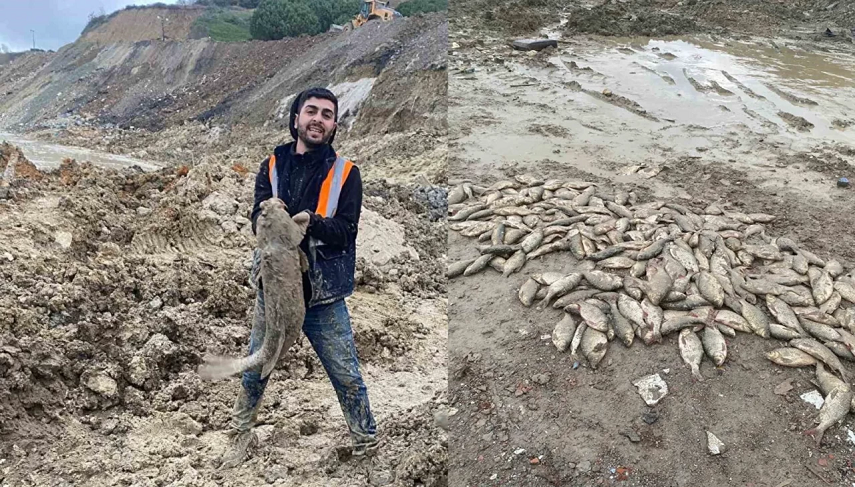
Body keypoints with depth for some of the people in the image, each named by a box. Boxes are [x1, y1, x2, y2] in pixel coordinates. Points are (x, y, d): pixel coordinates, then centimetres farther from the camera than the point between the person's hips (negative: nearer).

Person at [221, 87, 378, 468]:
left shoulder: (345, 172, -1)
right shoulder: (272, 166, 4)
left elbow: (347, 229, -12)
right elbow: (258, 219, -7)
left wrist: (311, 223, -31)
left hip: (324, 293, -2)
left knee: (347, 376, 6)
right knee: (255, 371, 17)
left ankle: (368, 447, 26)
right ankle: (243, 437, 41)